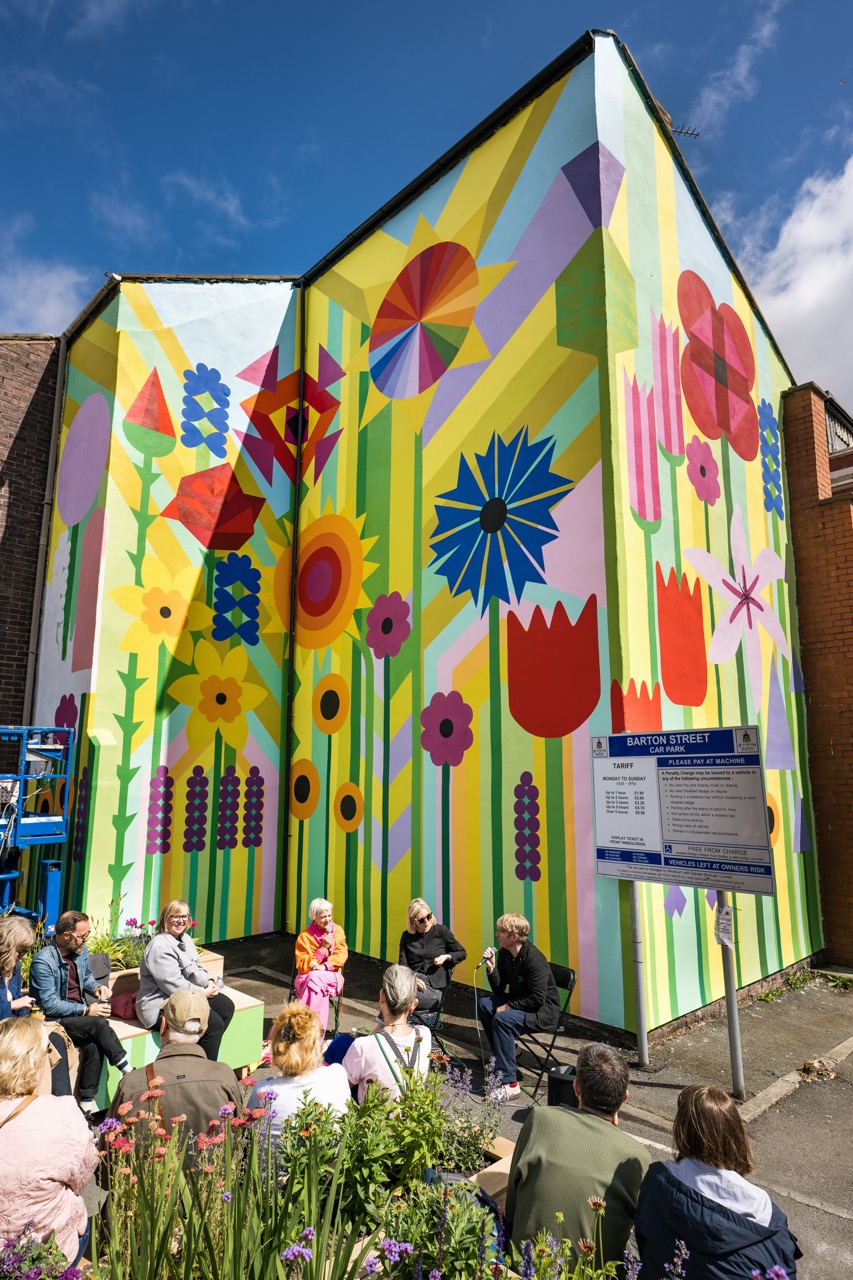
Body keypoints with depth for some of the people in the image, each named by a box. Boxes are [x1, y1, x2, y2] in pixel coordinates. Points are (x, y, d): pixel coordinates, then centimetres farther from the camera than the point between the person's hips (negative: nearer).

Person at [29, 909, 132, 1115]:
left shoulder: (81, 950, 2)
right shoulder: (43, 961, -19)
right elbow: (49, 1005, -20)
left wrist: (97, 988, -1)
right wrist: (86, 1010, -22)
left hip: (81, 1010, 6)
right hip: (55, 1019, -6)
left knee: (93, 1044, -24)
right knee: (99, 1024, -28)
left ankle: (87, 1102, -14)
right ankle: (127, 1071, -16)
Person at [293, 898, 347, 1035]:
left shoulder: (337, 930, 4)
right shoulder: (304, 936, -3)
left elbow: (341, 955, -7)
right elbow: (302, 966, -8)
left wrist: (324, 967, -25)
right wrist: (323, 948, -17)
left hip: (331, 976, 0)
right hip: (307, 977, 0)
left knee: (316, 979, -35)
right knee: (319, 989, -36)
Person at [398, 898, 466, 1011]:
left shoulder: (441, 930, 6)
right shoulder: (406, 936, 12)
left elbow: (462, 953, 13)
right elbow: (403, 965, 4)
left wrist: (446, 957, -7)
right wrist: (413, 978, -17)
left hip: (434, 988, -2)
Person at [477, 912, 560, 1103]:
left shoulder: (534, 959, -25)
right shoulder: (504, 954, 0)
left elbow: (537, 999, -25)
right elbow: (499, 990, 4)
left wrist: (509, 1006, -20)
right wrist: (491, 968, -12)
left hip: (544, 1011, -9)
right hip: (519, 1001, 9)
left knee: (502, 1019, -28)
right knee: (484, 1003, -2)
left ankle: (509, 1083, -25)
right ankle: (504, 1054, 10)